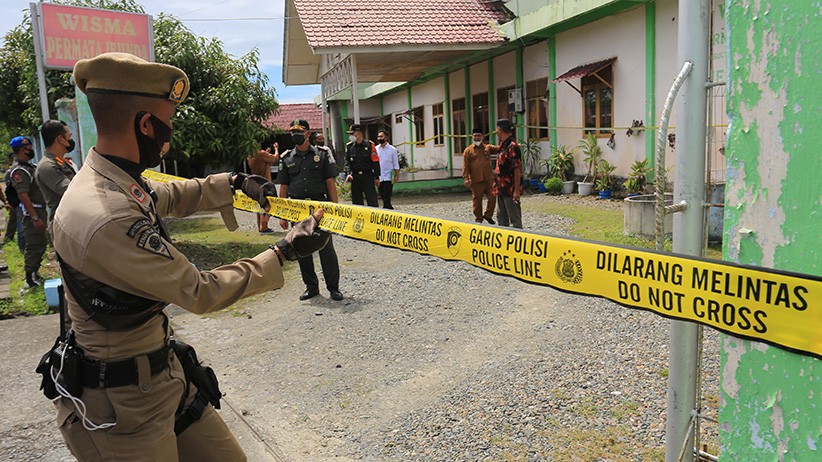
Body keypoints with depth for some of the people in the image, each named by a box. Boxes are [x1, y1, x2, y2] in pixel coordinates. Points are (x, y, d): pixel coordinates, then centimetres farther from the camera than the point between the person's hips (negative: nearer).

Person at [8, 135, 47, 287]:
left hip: (39, 210, 10)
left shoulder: (31, 167, 13)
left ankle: (35, 273, 30)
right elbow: (23, 196, -24)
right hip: (31, 213, -10)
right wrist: (35, 218, -27)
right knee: (34, 245, -5)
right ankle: (30, 279, 4)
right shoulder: (19, 171, -17)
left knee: (41, 243, 17)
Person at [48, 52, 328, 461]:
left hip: (166, 372, 9)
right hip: (121, 402, -9)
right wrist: (284, 252, -15)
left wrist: (234, 184, 16)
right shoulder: (107, 218, -30)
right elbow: (200, 293, -23)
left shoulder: (120, 183, 0)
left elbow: (171, 197, 24)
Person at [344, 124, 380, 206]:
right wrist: (348, 173, -13)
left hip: (368, 177, -3)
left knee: (372, 201, -5)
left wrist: (377, 177, 0)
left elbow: (375, 162, 1)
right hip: (355, 177, 3)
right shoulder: (349, 146, 7)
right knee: (356, 202, 9)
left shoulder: (369, 145, -1)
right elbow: (347, 162, 5)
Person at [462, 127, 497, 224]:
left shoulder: (488, 148, 11)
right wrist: (466, 179, -11)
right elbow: (465, 166, -1)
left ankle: (488, 215, 18)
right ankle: (478, 219, 18)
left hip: (489, 178, 2)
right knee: (477, 200, 6)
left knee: (492, 196, -2)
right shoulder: (468, 150, 3)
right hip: (476, 180, -2)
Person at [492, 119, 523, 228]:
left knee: (514, 218, -1)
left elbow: (517, 170, -20)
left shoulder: (512, 146, -17)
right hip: (501, 189, 10)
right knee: (501, 217, 17)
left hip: (510, 190, -10)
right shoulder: (503, 146, 12)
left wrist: (517, 190, -22)